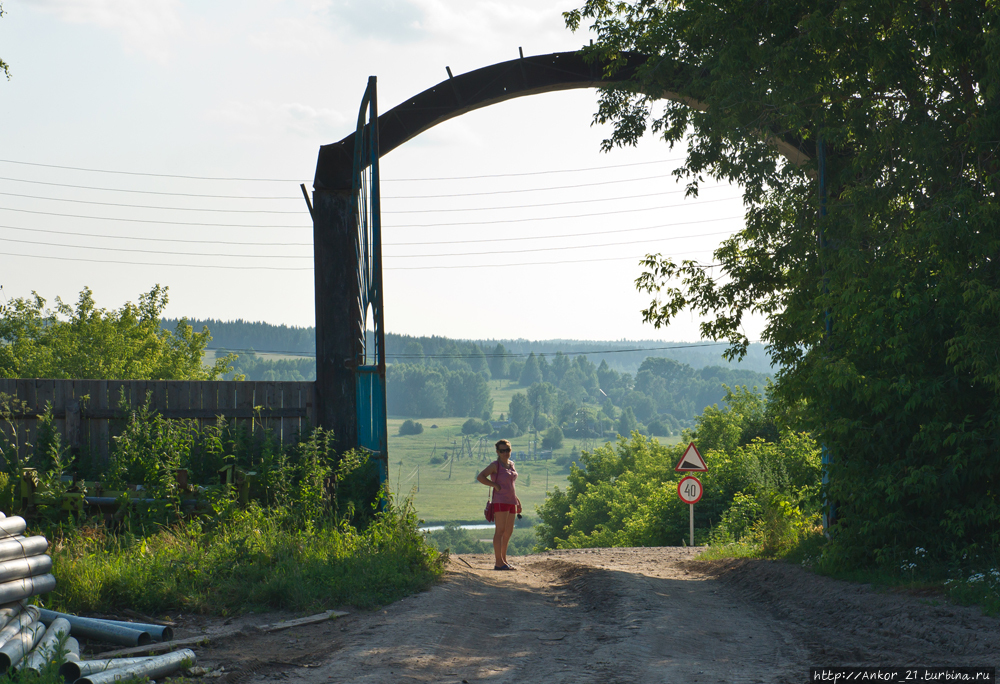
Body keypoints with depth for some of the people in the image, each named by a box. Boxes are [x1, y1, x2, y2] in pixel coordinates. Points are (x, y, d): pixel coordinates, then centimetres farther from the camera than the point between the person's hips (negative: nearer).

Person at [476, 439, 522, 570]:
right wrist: (495, 485, -15)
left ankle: (503, 559, 19)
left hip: (511, 501, 8)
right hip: (500, 500, -8)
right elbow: (480, 477, -14)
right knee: (500, 530, -10)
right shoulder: (495, 465, -6)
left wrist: (516, 498, 22)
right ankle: (499, 562, -12)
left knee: (509, 531, 10)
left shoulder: (511, 465, 16)